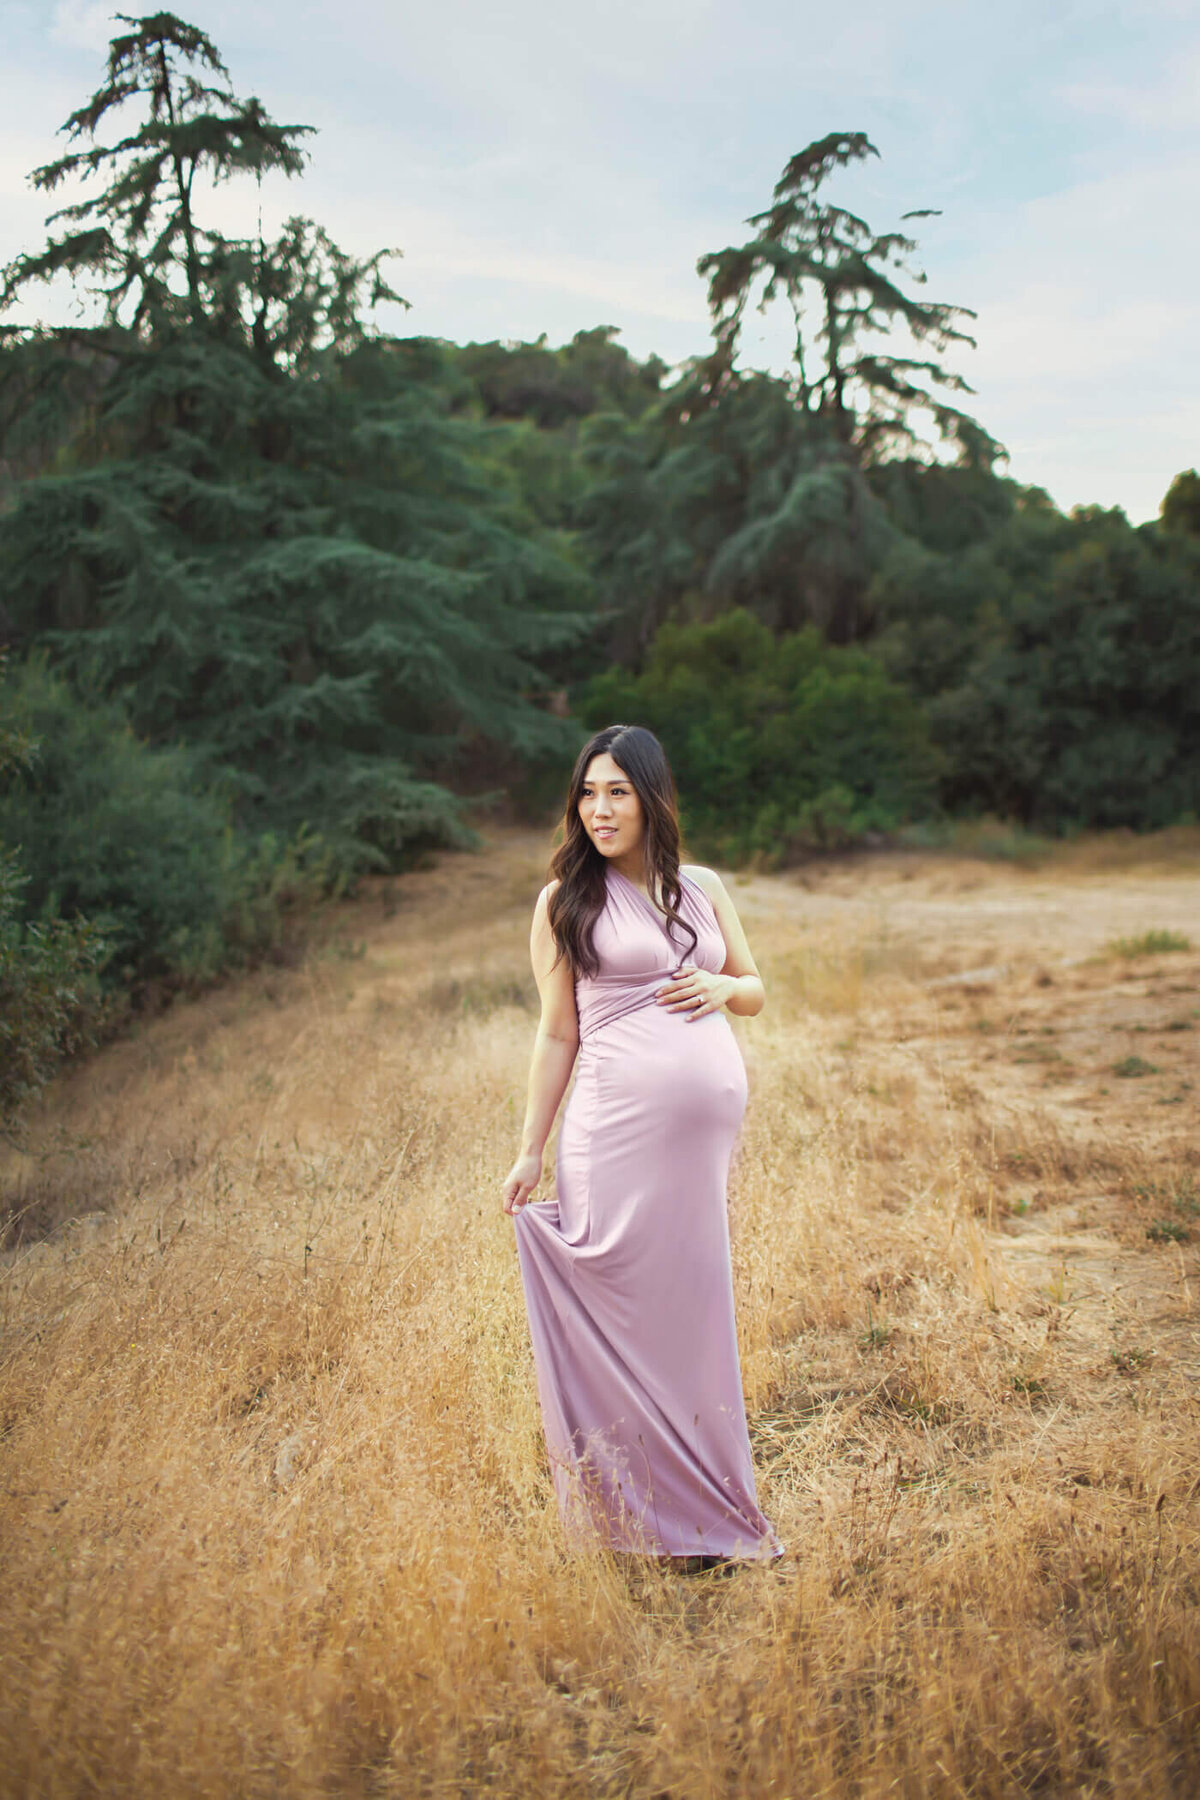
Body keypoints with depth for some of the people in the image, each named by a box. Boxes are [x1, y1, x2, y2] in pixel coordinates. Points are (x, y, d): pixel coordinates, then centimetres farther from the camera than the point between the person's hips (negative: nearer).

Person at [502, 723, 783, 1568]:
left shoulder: (704, 888, 13)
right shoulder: (566, 900, 4)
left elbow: (756, 989, 22)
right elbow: (558, 1034, 4)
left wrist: (722, 987, -1)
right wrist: (531, 1150, 2)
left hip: (713, 1117, 4)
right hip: (619, 1120, -3)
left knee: (698, 1302, 10)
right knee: (625, 1305, -3)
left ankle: (706, 1510, 24)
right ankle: (627, 1513, 12)